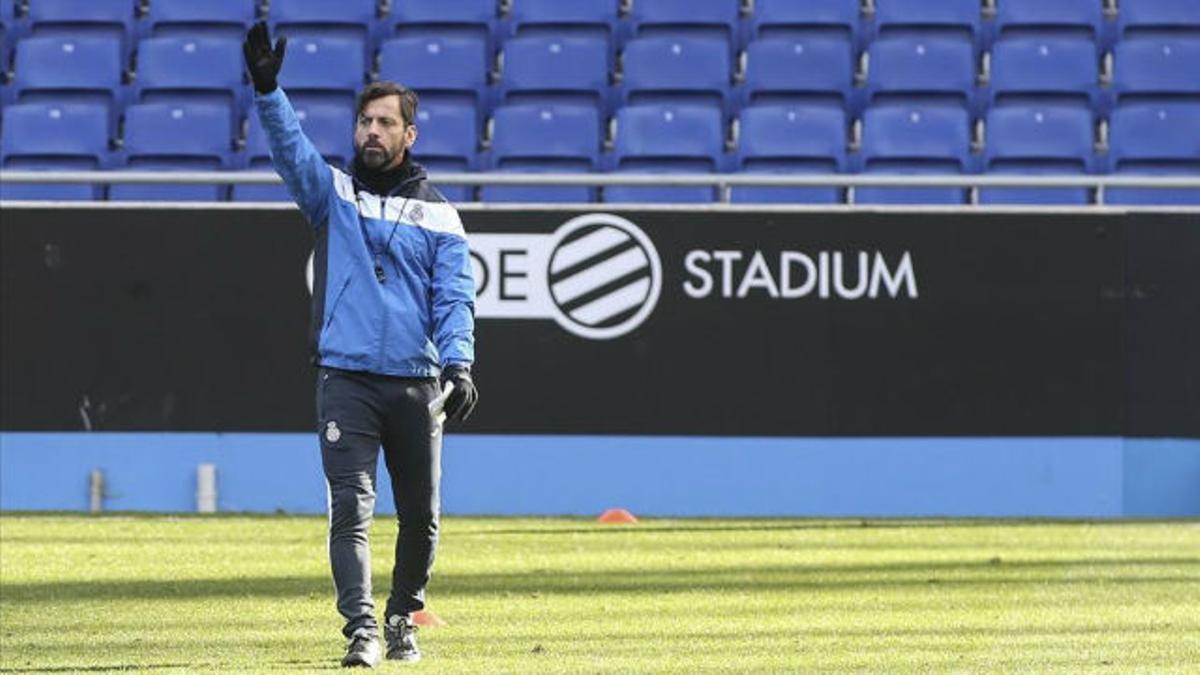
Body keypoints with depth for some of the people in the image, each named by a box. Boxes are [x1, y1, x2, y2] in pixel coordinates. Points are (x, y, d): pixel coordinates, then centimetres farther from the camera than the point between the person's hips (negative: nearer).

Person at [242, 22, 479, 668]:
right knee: (351, 508, -11)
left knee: (420, 513, 8)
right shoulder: (332, 192, 10)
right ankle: (360, 630, -16)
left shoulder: (437, 214, 9)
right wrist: (266, 89, -25)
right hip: (346, 379, -1)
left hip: (416, 386, 1)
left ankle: (402, 617, 27)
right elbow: (288, 145, -7)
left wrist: (458, 363, -14)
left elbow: (455, 297, 2)